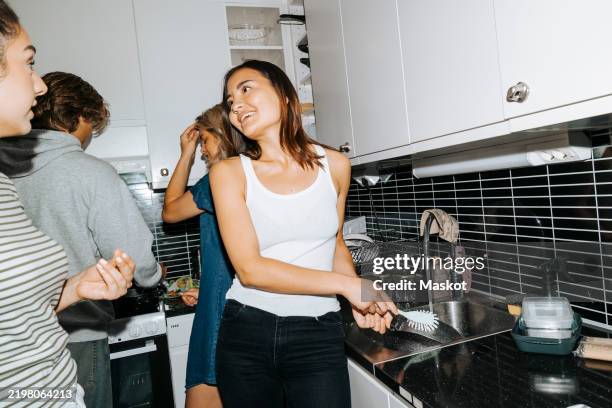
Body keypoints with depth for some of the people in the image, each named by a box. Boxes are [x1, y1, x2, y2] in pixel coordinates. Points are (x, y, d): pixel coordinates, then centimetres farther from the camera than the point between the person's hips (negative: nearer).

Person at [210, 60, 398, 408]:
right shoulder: (229, 172, -7)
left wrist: (360, 300, -4)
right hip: (247, 333, 0)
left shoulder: (334, 165, -2)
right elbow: (249, 269, -15)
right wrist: (348, 285, -17)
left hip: (319, 334, 1)